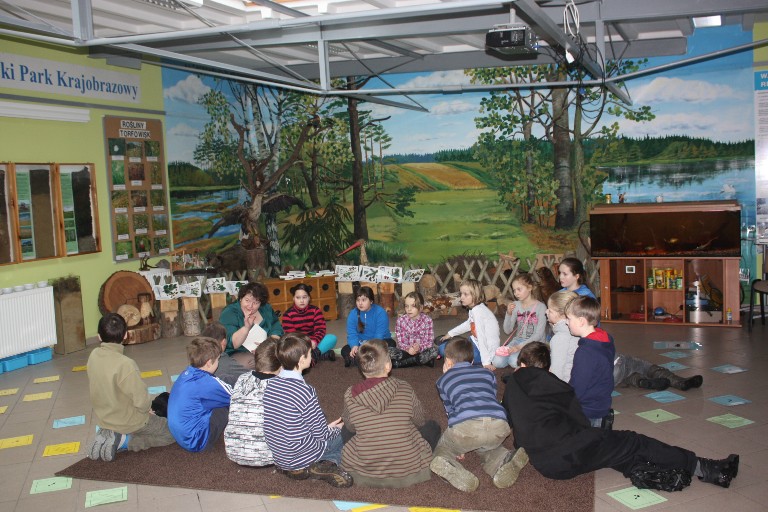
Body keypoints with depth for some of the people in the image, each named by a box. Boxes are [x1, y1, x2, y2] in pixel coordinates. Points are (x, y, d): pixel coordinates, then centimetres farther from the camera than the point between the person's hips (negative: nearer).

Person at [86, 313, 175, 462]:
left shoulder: (94, 355, -10)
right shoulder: (125, 364, -31)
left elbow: (96, 389, 4)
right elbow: (141, 401, -25)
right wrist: (146, 409, -2)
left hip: (102, 418, 7)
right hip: (129, 421, -7)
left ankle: (108, 434, 8)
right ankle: (124, 441, -5)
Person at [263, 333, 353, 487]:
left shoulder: (271, 385, -4)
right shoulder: (305, 391, -25)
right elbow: (321, 434, -15)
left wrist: (326, 427, 14)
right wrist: (336, 429, 8)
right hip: (302, 459, -7)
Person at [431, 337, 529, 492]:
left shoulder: (443, 380, 26)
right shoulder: (487, 373, 33)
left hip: (465, 426, -3)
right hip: (499, 425, 3)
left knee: (443, 448, 23)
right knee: (487, 446, 35)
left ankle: (448, 466, -13)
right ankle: (503, 461, 1)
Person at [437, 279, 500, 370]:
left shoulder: (477, 311, -23)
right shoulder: (474, 309, 6)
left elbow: (481, 338, -26)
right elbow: (468, 324, 26)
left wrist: (486, 362, -26)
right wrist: (450, 334, 33)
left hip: (486, 351, -9)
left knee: (444, 349, -18)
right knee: (442, 346, 12)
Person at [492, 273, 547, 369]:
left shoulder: (540, 307, -9)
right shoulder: (516, 305, 5)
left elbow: (539, 334, -13)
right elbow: (508, 330, 3)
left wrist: (520, 346, -22)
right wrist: (509, 313, -14)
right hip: (517, 340, 5)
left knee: (514, 361, -31)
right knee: (497, 362, -18)